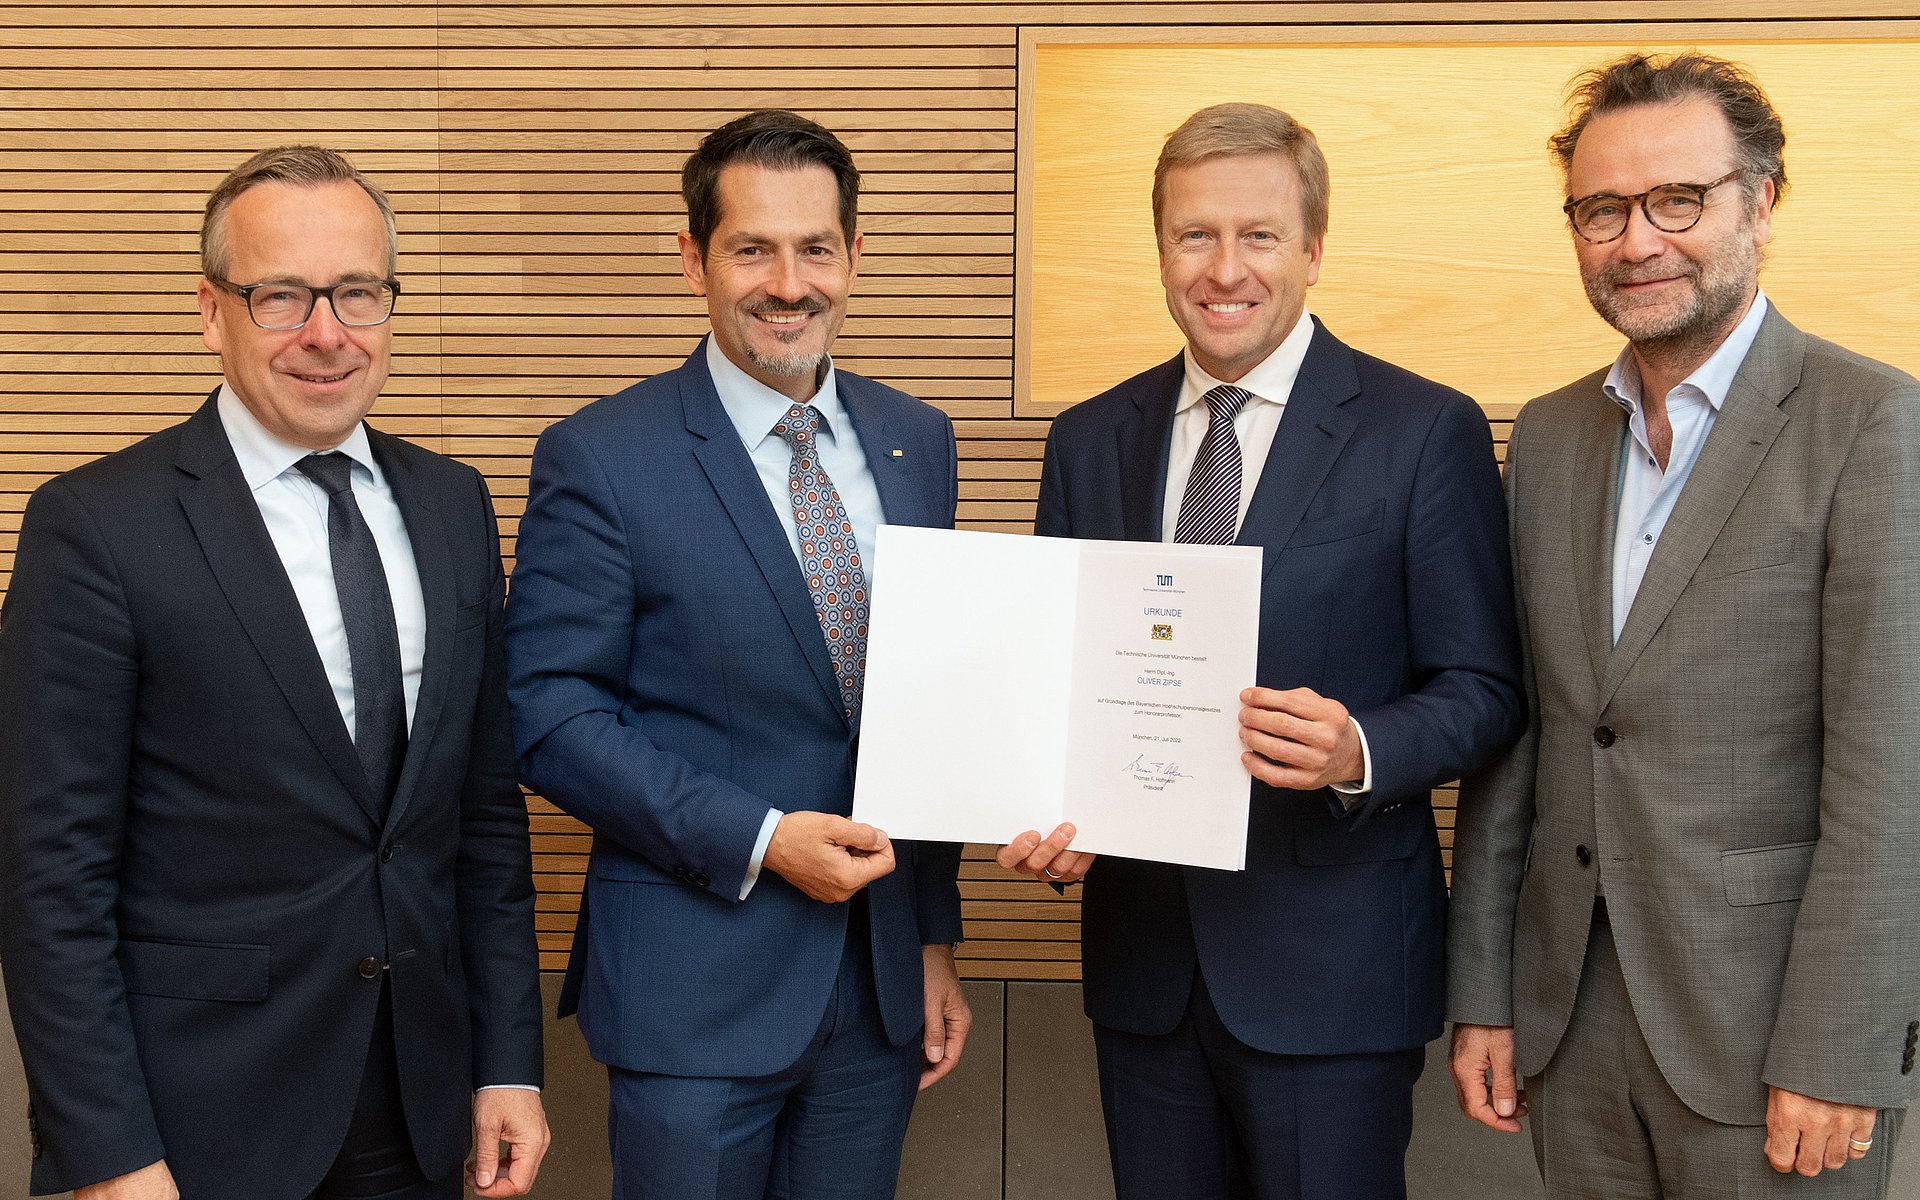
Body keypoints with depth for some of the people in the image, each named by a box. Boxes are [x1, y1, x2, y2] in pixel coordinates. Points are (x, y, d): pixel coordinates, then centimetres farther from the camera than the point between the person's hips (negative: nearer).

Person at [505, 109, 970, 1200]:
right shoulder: (600, 461, -10)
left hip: (884, 981, 5)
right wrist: (758, 840, -18)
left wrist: (937, 933, 9)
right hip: (696, 986, -4)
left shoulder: (916, 441, 6)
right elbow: (552, 721, -11)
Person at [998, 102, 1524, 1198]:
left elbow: (1484, 690, -5)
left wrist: (1358, 752, -25)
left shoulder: (1427, 431, -6)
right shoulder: (1089, 442, 7)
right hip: (1143, 953, 4)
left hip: (1333, 966, -4)